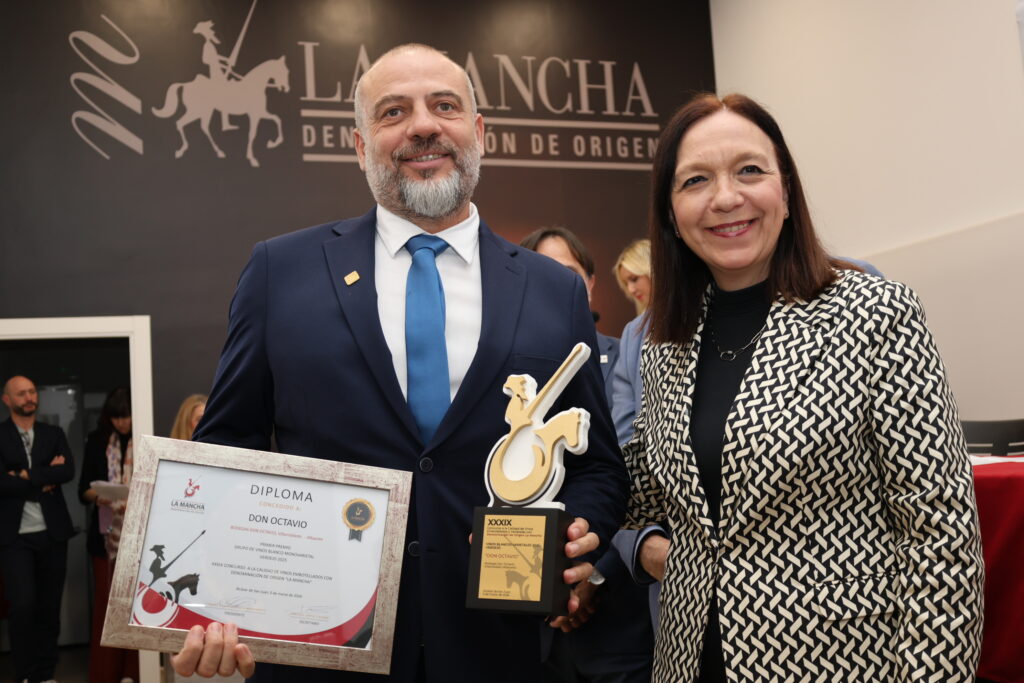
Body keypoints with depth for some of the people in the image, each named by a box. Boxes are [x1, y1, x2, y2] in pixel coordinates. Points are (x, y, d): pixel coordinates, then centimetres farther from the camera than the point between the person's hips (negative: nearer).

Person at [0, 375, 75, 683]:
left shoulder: (54, 434, 10)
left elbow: (68, 471, -5)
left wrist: (27, 476, -12)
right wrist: (45, 480, -9)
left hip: (52, 533, 3)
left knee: (49, 606, 8)